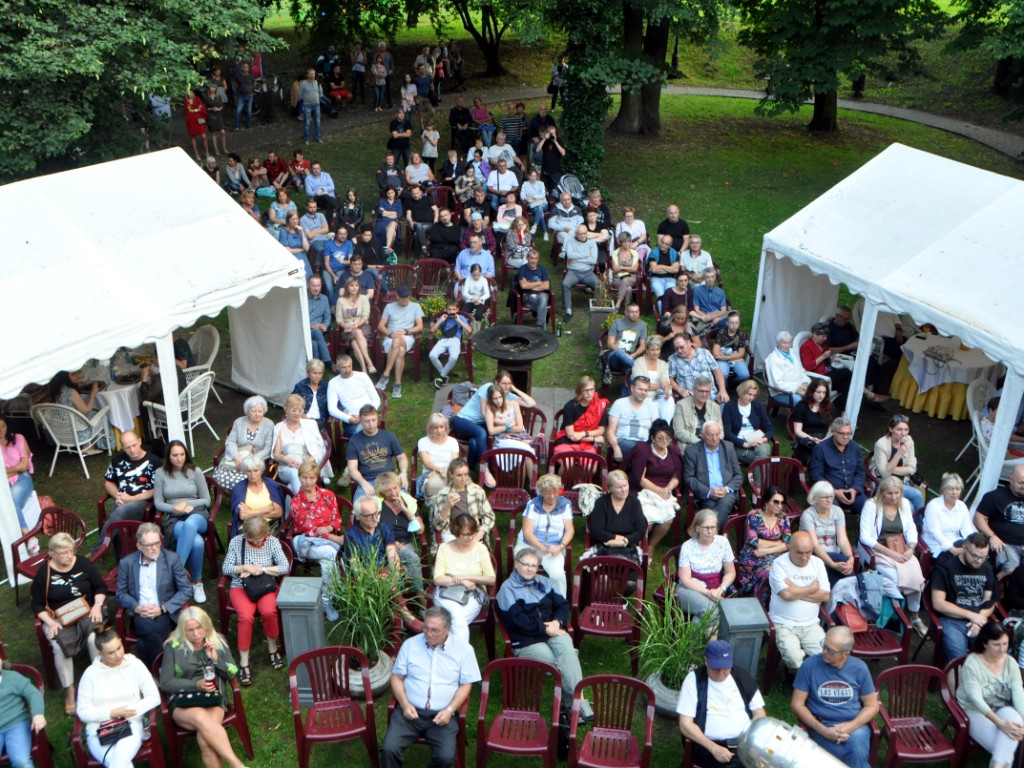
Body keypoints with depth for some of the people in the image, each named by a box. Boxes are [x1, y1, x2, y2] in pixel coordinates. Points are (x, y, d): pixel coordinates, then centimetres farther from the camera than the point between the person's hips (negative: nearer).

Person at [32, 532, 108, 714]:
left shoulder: (84, 564, 0)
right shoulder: (44, 573, -3)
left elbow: (101, 586, 9)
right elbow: (37, 604, 1)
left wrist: (97, 605, -8)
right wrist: (50, 623, -14)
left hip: (86, 613, 0)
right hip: (59, 619, 0)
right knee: (60, 646, -31)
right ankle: (69, 689, -16)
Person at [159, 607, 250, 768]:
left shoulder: (219, 642, 12)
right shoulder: (174, 646, 4)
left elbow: (233, 673, 11)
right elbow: (165, 682, 1)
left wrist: (216, 659, -8)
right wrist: (196, 685, -11)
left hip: (213, 700, 2)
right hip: (183, 702, -1)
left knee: (205, 740, -32)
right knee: (201, 717, -37)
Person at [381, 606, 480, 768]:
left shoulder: (464, 650, 1)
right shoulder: (410, 644, 4)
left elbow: (466, 685, 3)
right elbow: (397, 677, 8)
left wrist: (450, 710, -11)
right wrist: (405, 704, -9)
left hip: (442, 714, -1)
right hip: (410, 710, 1)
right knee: (389, 749, -23)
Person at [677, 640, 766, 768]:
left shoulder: (741, 676, 10)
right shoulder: (694, 679, -3)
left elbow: (759, 713, 13)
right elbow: (685, 725, -6)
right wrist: (713, 748, -18)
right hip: (709, 745, -4)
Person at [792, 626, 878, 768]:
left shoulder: (859, 668, 2)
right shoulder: (810, 665, -4)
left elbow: (872, 706, 8)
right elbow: (797, 704, -2)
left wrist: (851, 726, -11)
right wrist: (823, 730, -15)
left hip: (855, 724, 2)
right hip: (821, 726, -2)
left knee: (857, 748, -33)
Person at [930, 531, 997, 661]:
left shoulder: (986, 569, 16)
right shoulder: (945, 567, -2)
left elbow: (989, 601, 17)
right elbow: (938, 604, -8)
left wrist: (979, 620, -3)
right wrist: (970, 615, -8)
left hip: (978, 620, 5)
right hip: (950, 621, -5)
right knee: (959, 657, -31)